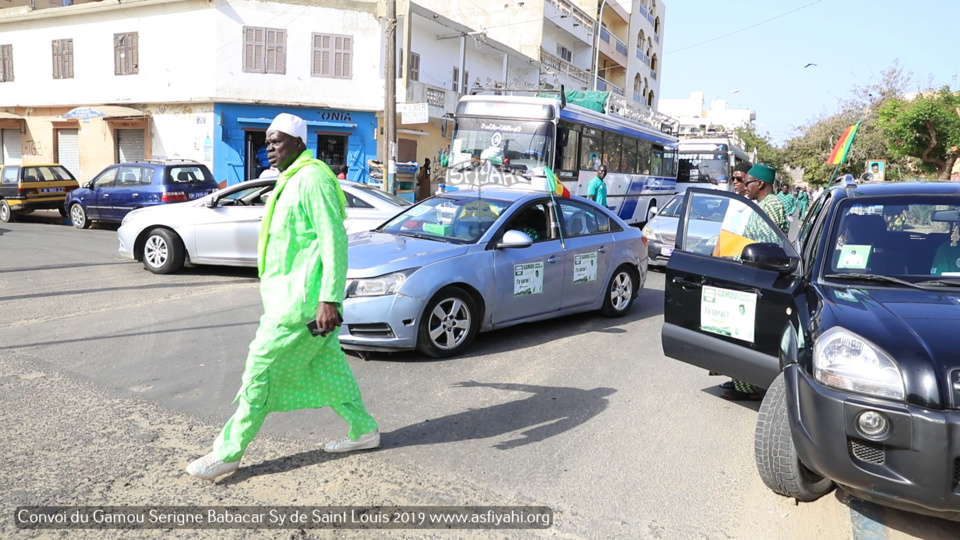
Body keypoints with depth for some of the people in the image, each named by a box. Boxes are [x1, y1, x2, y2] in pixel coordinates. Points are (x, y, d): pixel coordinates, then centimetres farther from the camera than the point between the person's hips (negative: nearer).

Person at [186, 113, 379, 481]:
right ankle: (364, 430, 26)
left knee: (260, 372, -3)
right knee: (327, 370, 15)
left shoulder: (312, 178, -14)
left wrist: (328, 299, -27)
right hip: (289, 296, 10)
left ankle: (228, 453, 9)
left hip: (300, 302, -10)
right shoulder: (292, 180, 18)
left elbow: (333, 241, -22)